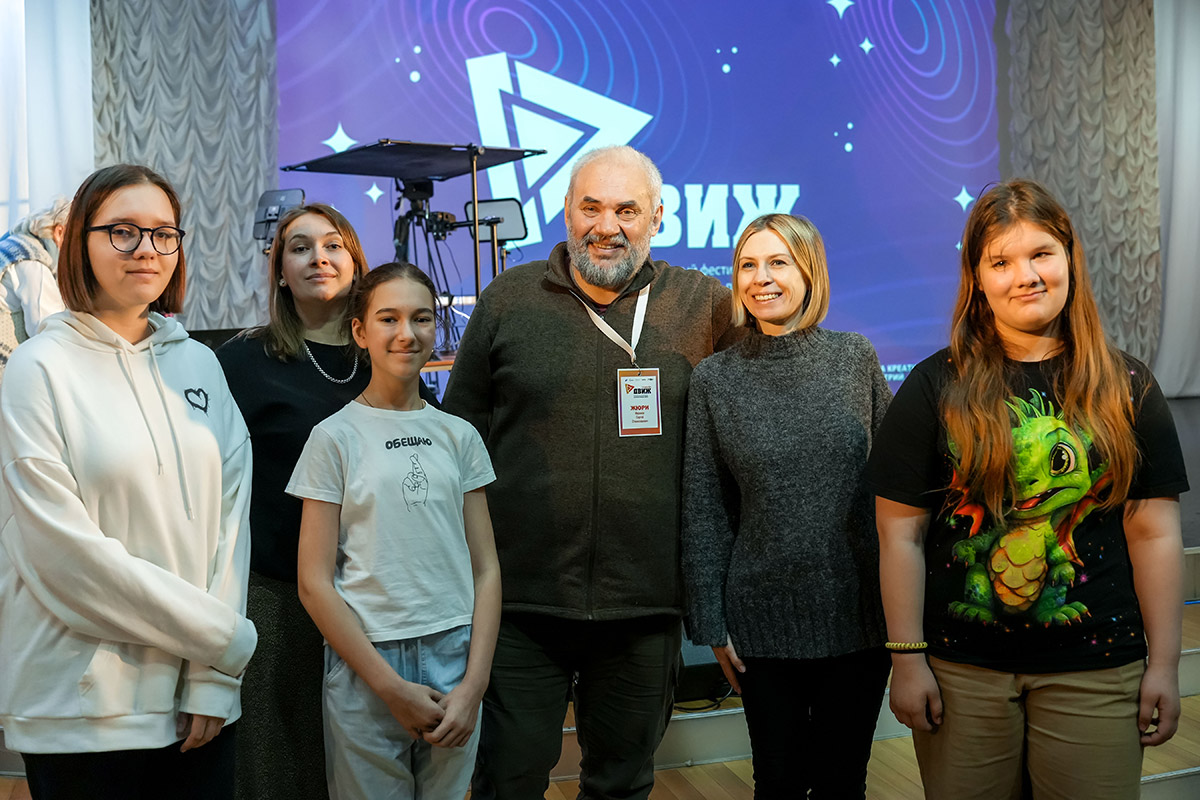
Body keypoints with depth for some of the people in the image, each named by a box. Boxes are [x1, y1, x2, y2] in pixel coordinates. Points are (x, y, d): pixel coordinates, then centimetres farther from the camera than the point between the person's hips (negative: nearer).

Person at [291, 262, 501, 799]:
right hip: (365, 668, -2)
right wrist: (393, 688, -10)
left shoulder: (459, 436, 6)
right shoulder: (336, 437, -3)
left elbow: (485, 569, 5)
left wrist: (474, 683, -5)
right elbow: (315, 583, -6)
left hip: (455, 659, 3)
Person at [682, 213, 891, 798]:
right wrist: (711, 623, 0)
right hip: (764, 617, 0)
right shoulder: (714, 378, -2)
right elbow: (703, 510, 0)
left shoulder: (856, 358, 0)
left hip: (859, 611, 1)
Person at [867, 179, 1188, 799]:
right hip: (962, 671, -1)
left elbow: (1153, 533, 2)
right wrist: (907, 658, -5)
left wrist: (1164, 664, 1)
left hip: (1096, 672, 1)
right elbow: (902, 535, -4)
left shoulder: (1125, 387, 1)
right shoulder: (936, 387, -3)